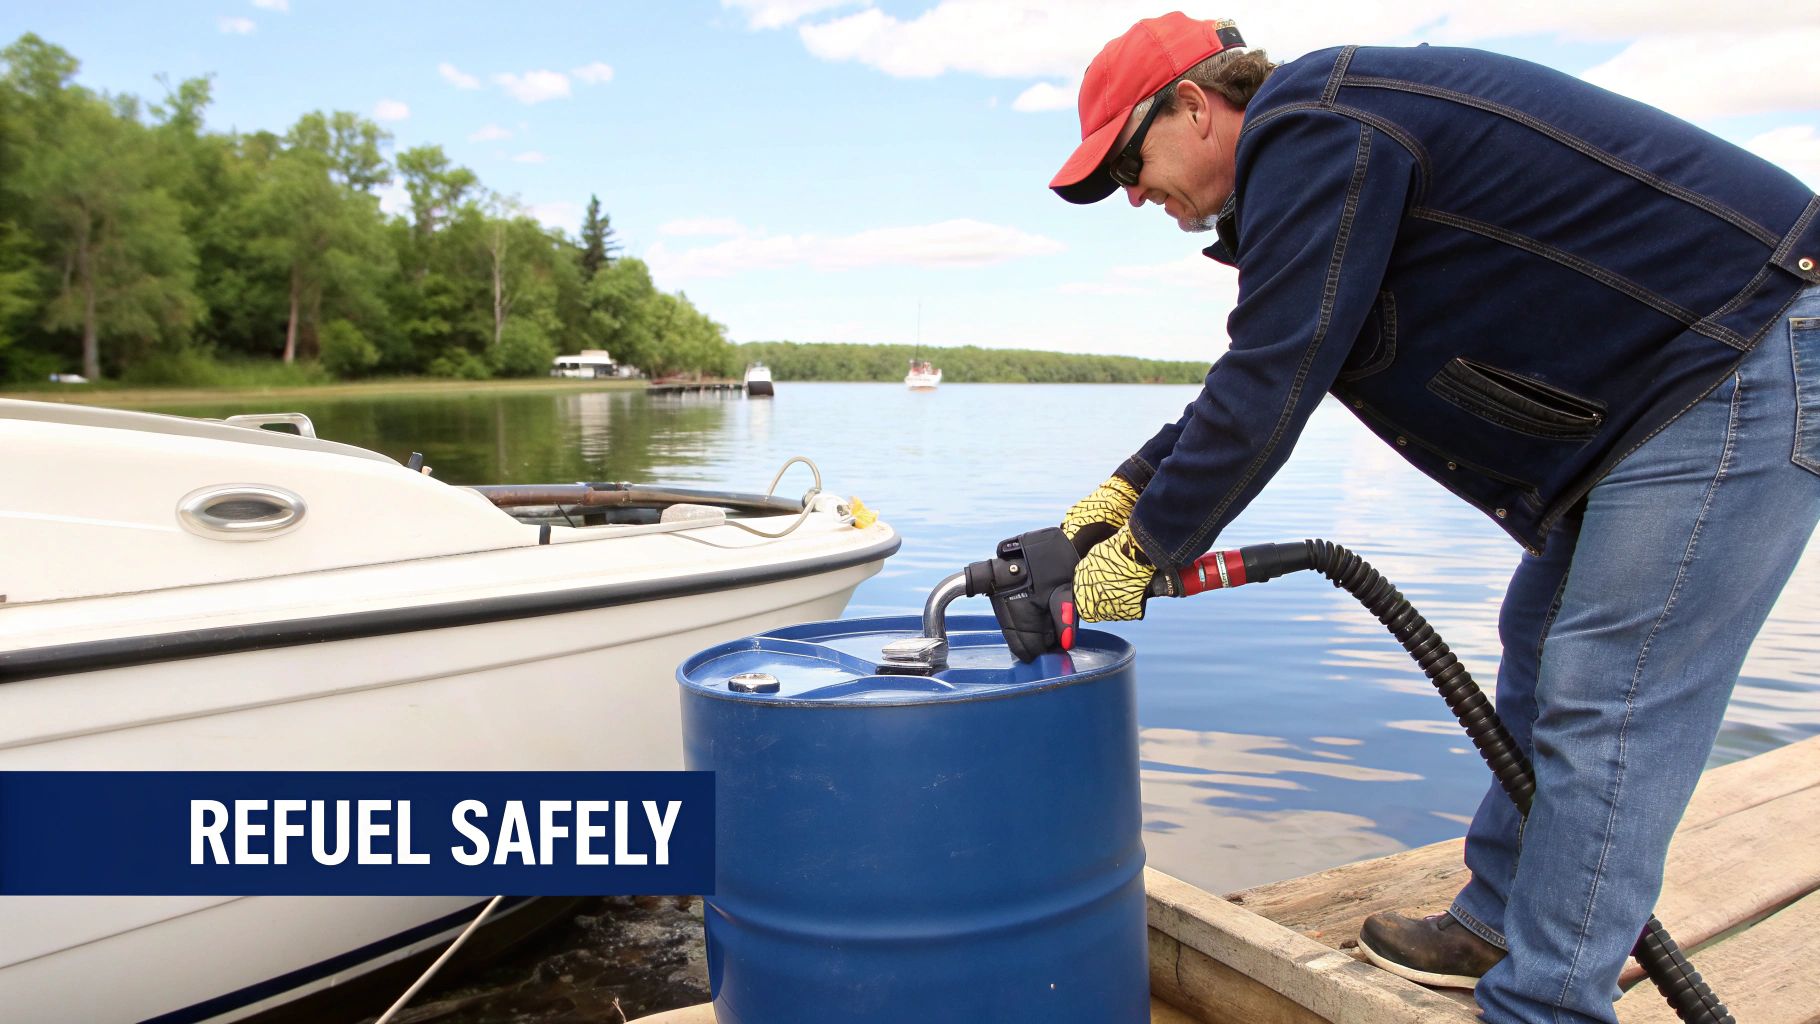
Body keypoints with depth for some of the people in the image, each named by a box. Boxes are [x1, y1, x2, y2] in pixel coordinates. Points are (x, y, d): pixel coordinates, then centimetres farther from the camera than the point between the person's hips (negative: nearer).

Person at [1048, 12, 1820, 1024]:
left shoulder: (1306, 127, -18)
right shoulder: (1309, 150, 15)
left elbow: (1268, 389, -22)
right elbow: (1261, 372, 17)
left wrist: (1147, 547, -11)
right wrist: (1127, 488, 10)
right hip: (1658, 379, 11)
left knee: (1606, 701, -10)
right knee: (1544, 643, 15)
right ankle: (1501, 924, 27)